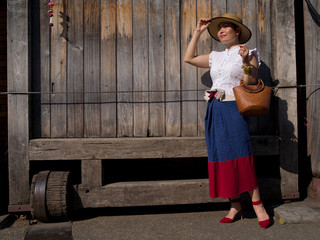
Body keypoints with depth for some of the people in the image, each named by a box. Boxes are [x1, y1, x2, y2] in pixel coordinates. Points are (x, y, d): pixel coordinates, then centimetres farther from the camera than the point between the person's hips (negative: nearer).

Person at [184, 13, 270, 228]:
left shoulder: (249, 54, 2)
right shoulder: (216, 57, 18)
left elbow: (251, 85, -6)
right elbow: (189, 58, 25)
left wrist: (246, 63, -20)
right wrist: (198, 32, 23)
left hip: (234, 110, -6)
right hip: (215, 111, 6)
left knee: (241, 156, -10)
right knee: (221, 158, 3)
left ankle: (258, 204, 3)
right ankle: (235, 204, 13)